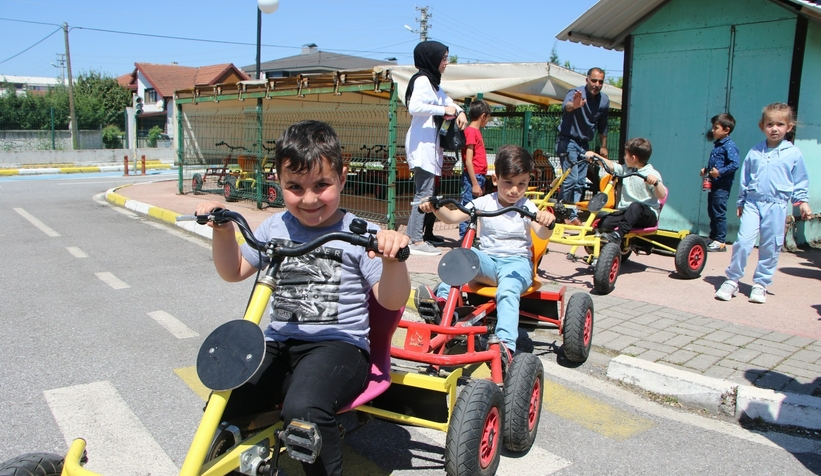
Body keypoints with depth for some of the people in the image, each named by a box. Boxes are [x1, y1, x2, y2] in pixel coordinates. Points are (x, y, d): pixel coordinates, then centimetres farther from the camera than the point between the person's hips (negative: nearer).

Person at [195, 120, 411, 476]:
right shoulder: (274, 228, 10)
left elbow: (392, 301, -8)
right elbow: (234, 271, 23)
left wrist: (392, 259, -27)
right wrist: (223, 230, 8)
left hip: (339, 345, -5)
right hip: (278, 344, 5)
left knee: (303, 410, -34)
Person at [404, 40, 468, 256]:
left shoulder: (432, 82, 19)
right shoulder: (422, 80, -11)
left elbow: (445, 99, 32)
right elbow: (414, 106, -26)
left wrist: (459, 111, 11)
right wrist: (444, 110, -18)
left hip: (430, 143, 10)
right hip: (421, 143, -10)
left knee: (426, 191, 13)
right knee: (424, 192, -13)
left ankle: (426, 233, 21)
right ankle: (416, 241, -12)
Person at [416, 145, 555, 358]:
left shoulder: (527, 207, -1)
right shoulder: (485, 203, 4)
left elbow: (542, 235, -16)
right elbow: (453, 217, -4)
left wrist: (547, 223, -40)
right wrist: (436, 208, -24)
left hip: (517, 262, -2)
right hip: (488, 261, 3)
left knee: (507, 290, -35)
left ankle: (506, 344, -41)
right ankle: (442, 298, -28)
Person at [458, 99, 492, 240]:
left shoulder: (476, 131, 15)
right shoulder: (471, 131, -12)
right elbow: (468, 161, -17)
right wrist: (475, 184, -19)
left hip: (478, 176, 9)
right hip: (472, 177, -9)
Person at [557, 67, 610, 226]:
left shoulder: (604, 100, 1)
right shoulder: (576, 93, -18)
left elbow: (602, 126, 14)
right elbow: (565, 106, -41)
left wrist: (603, 146, 17)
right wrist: (574, 105, -64)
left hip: (584, 144, 7)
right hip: (569, 141, -7)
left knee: (580, 182, 9)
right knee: (571, 179, -14)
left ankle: (571, 214, 18)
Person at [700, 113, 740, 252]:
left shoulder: (729, 146, -14)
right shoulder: (717, 145, 14)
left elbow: (734, 165, -22)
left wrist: (720, 172, -25)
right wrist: (706, 170, 12)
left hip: (722, 186, -10)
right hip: (714, 184, 10)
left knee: (719, 213, -6)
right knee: (712, 212, 16)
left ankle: (720, 242, -1)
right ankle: (713, 238, 26)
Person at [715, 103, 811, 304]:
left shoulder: (793, 153, 2)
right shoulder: (754, 152, 5)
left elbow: (800, 181, 10)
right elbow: (744, 179, 13)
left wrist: (802, 201, 1)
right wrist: (740, 202, 15)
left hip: (777, 206, 0)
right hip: (752, 202, 1)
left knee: (770, 248, 5)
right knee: (743, 241, -9)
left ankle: (760, 284, 17)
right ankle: (732, 280, 3)